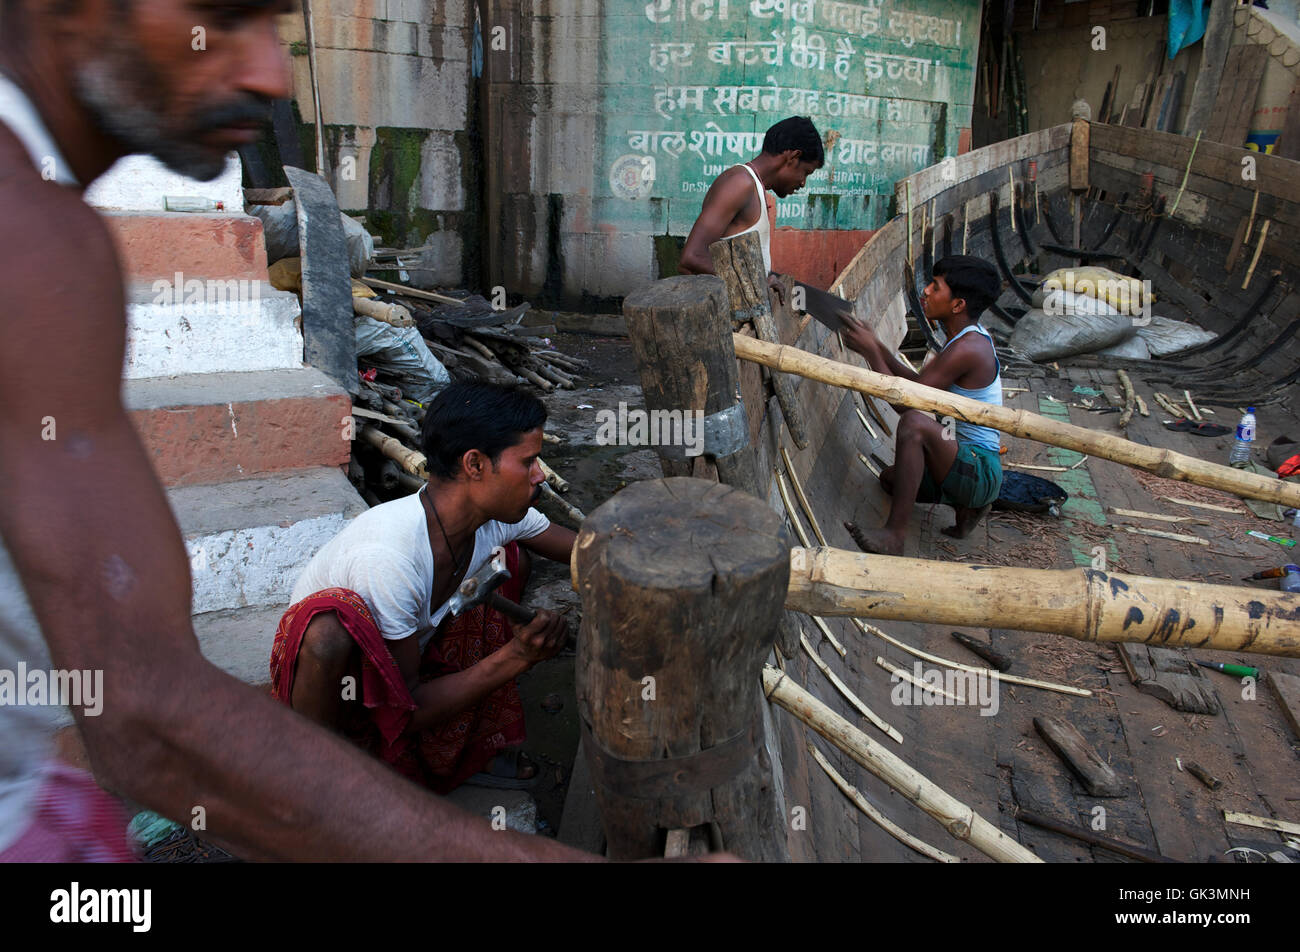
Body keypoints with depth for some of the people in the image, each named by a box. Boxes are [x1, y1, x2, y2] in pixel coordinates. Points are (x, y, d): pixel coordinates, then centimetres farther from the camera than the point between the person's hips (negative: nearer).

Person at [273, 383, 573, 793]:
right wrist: (516, 657, -34)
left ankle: (481, 748, 5)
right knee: (332, 624, -40)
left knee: (511, 556, -2)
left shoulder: (498, 516, -15)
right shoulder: (389, 557, -36)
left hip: (406, 666, 8)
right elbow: (404, 712, -29)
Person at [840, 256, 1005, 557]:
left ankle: (894, 535, -33)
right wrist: (876, 348, 9)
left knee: (914, 423, -33)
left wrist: (871, 353, -12)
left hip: (981, 469, -11)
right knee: (889, 477, 22)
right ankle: (968, 504, 9)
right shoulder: (970, 336, 9)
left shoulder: (967, 349, -23)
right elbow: (919, 383, 18)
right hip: (968, 465, 11)